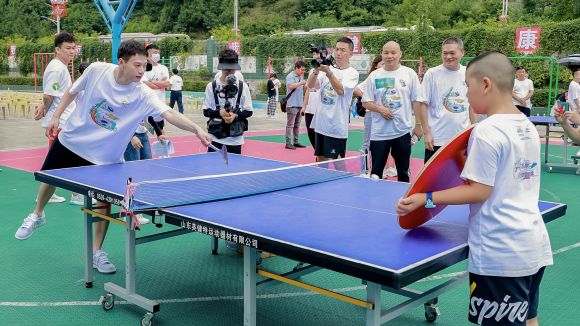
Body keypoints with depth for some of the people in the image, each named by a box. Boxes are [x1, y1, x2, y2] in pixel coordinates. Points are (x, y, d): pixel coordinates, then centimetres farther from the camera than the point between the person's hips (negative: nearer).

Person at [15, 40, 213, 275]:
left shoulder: (143, 95, -24)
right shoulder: (96, 70, -19)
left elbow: (169, 113, -37)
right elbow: (73, 91, 0)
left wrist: (196, 129, -52)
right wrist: (56, 116, 2)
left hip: (104, 157, -2)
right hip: (70, 140, 2)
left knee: (104, 202, -4)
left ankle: (97, 252, 16)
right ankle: (37, 215, 53)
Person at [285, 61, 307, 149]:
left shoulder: (300, 77, 16)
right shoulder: (290, 76, -8)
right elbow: (290, 86, -24)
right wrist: (301, 83, -21)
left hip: (300, 104, 8)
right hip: (292, 105, -8)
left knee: (297, 125, 11)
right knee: (290, 125, -5)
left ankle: (296, 142, 16)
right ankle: (288, 143, -2)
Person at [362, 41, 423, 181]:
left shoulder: (410, 74, 1)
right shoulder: (374, 76, 3)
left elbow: (416, 101, 2)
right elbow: (365, 102, 4)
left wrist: (419, 125, -1)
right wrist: (380, 109, -14)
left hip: (403, 131, 0)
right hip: (379, 133, 0)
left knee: (403, 172, 11)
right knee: (376, 172, 5)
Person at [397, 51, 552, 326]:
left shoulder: (487, 131, -17)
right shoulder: (528, 127, 9)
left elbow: (479, 191, -18)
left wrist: (425, 199, -16)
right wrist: (474, 162, 19)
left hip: (500, 253, -9)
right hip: (534, 245, 9)